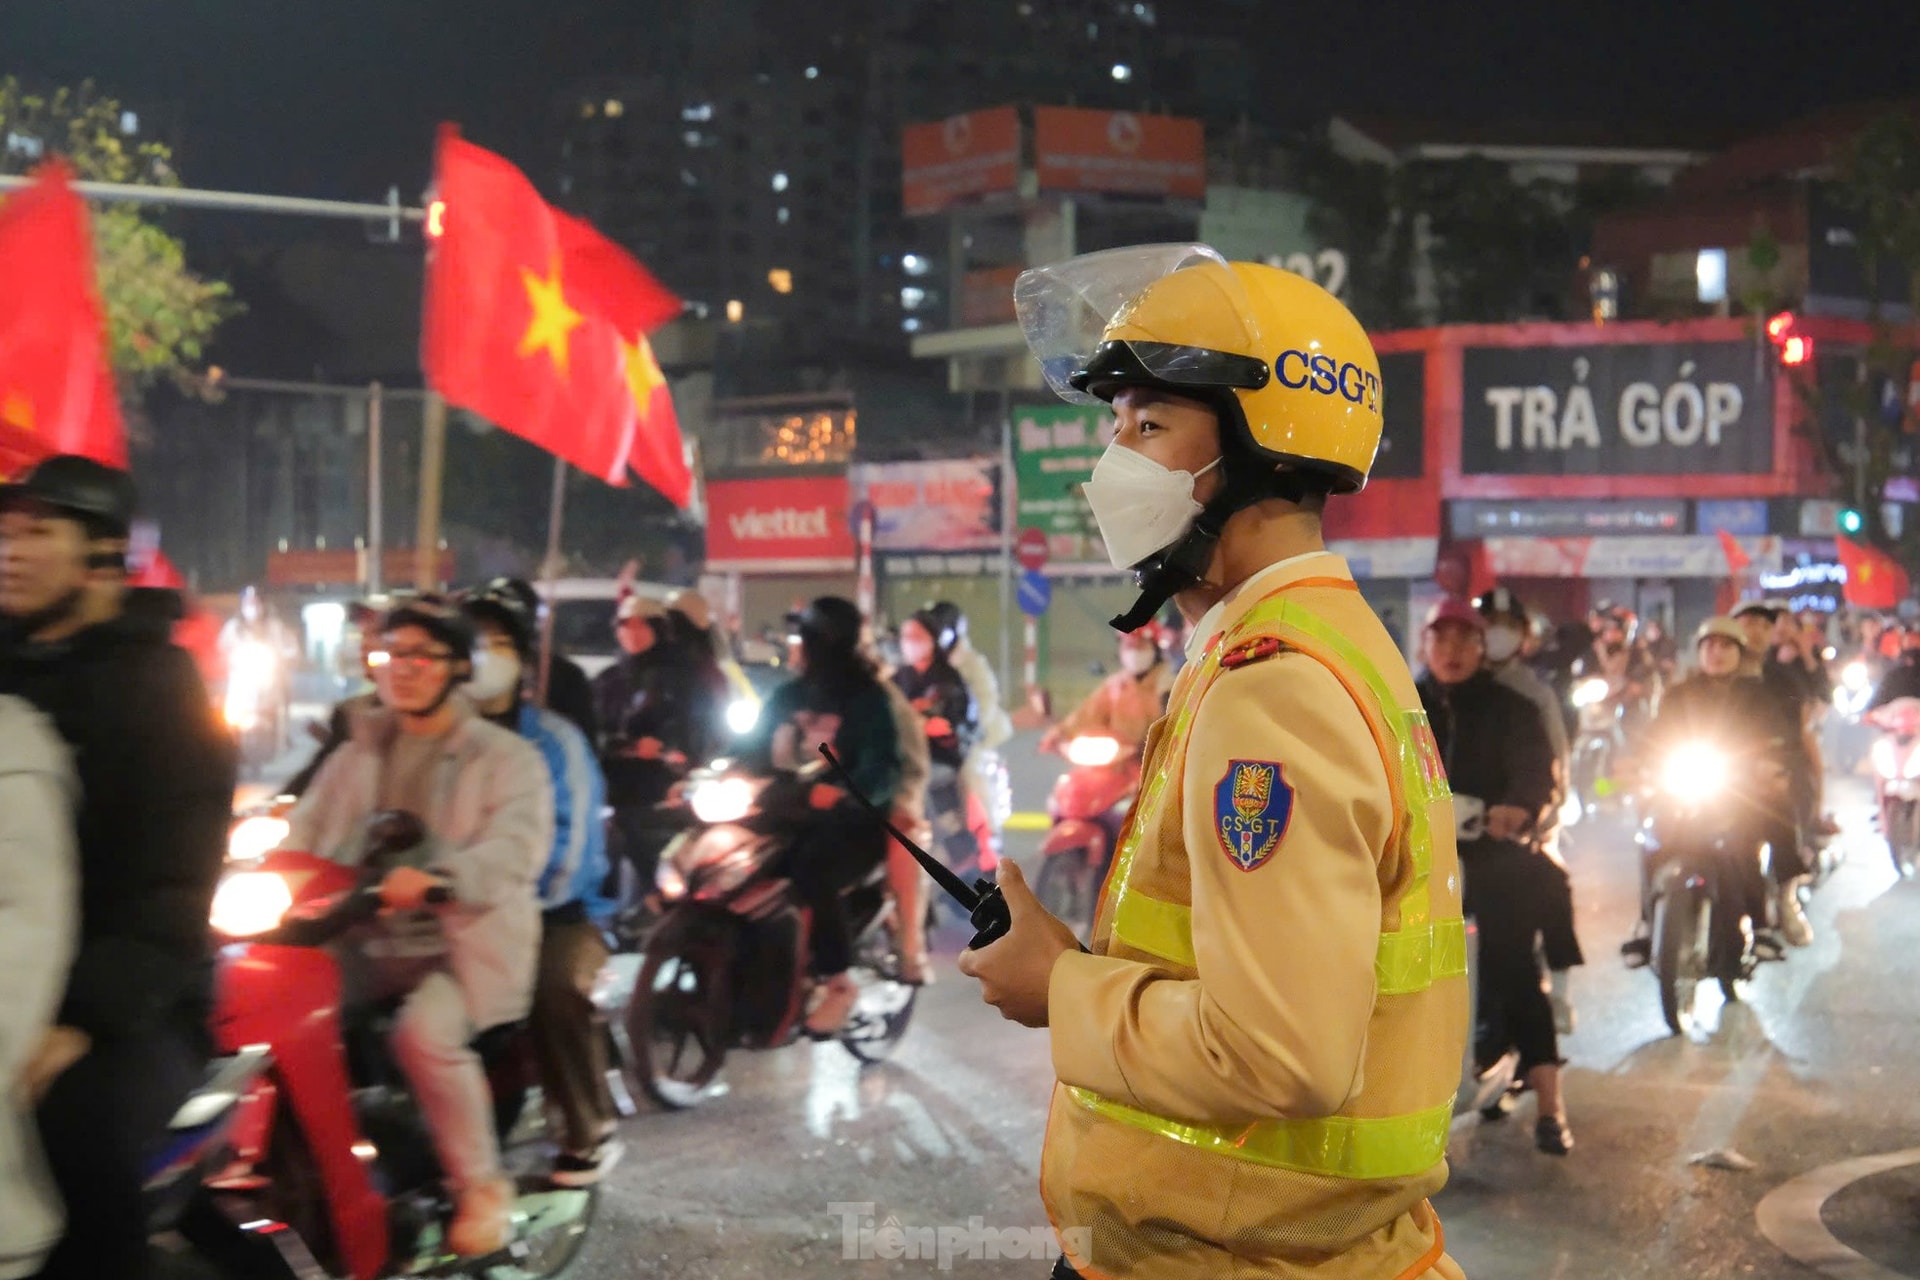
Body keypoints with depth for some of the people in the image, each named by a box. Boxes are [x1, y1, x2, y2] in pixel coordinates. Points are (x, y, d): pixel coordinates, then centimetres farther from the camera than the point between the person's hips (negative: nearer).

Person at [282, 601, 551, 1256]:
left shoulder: (507, 758, 0)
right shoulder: (359, 751, 18)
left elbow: (516, 847, -18)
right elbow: (307, 827, 8)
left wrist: (434, 879, -37)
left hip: (463, 941, -5)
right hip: (364, 938, 6)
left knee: (425, 1034, -32)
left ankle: (481, 1186, -12)